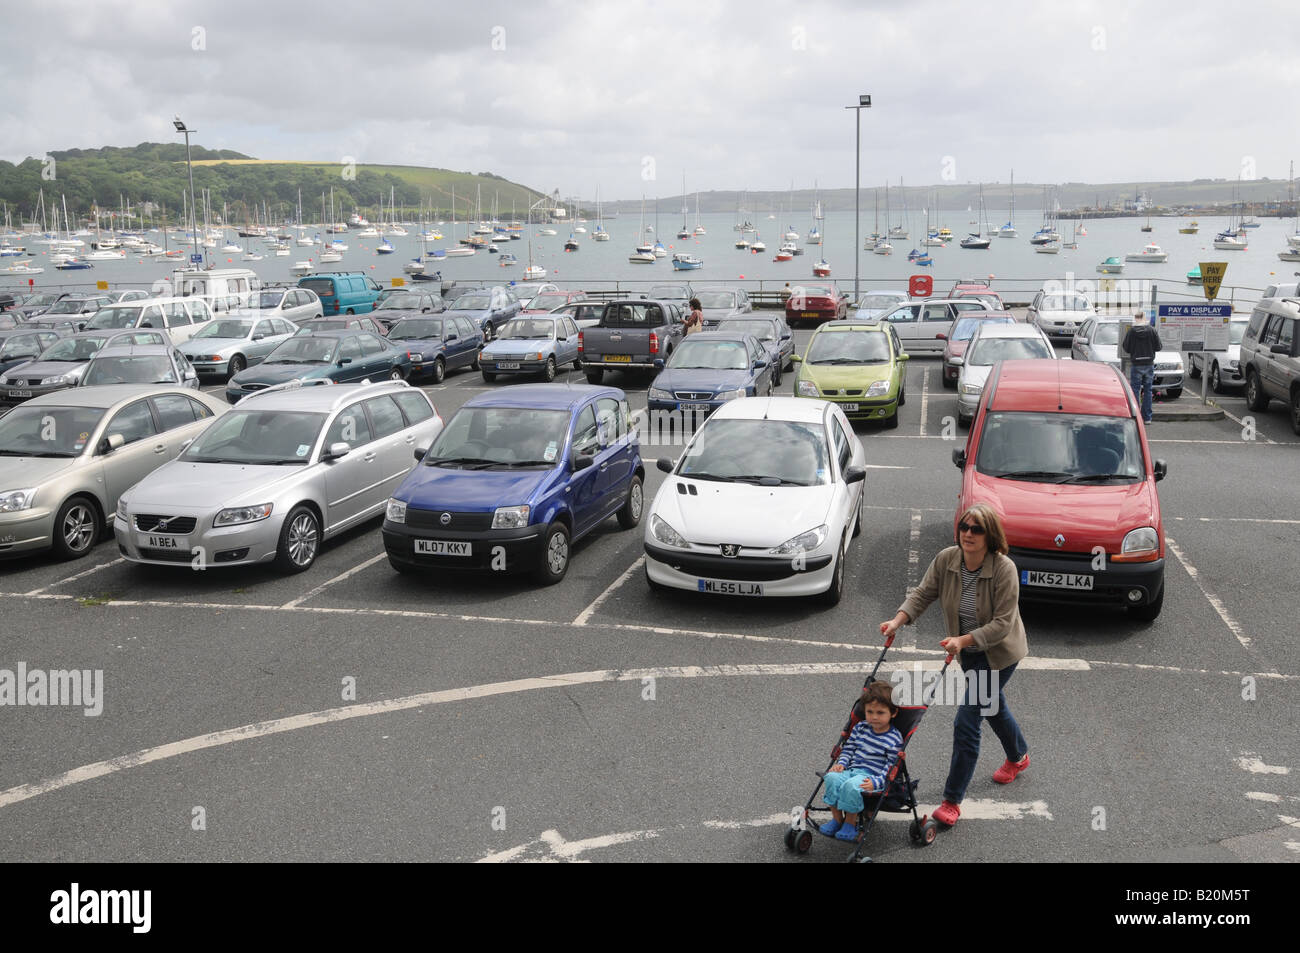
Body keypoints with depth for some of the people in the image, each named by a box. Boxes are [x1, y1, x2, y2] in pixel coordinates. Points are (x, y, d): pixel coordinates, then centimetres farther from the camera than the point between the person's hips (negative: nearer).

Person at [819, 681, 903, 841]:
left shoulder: (894, 739, -5)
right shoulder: (860, 728, 12)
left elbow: (890, 767, -7)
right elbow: (848, 749, 18)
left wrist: (875, 782, -21)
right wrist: (841, 763, -1)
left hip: (873, 775, -5)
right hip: (852, 769, 5)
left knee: (851, 786, -35)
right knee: (832, 777, -25)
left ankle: (850, 822, -11)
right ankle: (836, 818, -9)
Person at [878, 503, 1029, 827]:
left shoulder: (1004, 569, -27)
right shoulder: (946, 560, -13)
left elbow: (1002, 623, -27)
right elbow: (922, 594, -8)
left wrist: (963, 640, -36)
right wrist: (898, 621, -24)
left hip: (998, 653, -6)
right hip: (968, 652, 6)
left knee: (966, 721, -11)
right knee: (993, 706, 27)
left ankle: (952, 800, -3)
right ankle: (1018, 756, 57)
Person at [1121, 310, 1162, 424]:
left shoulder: (1131, 331, -9)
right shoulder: (1152, 331, -3)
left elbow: (1126, 348, -5)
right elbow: (1158, 347, 1)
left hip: (1136, 364, -2)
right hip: (1149, 364, 2)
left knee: (1135, 390, 4)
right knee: (1148, 391, 10)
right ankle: (1147, 417, 12)